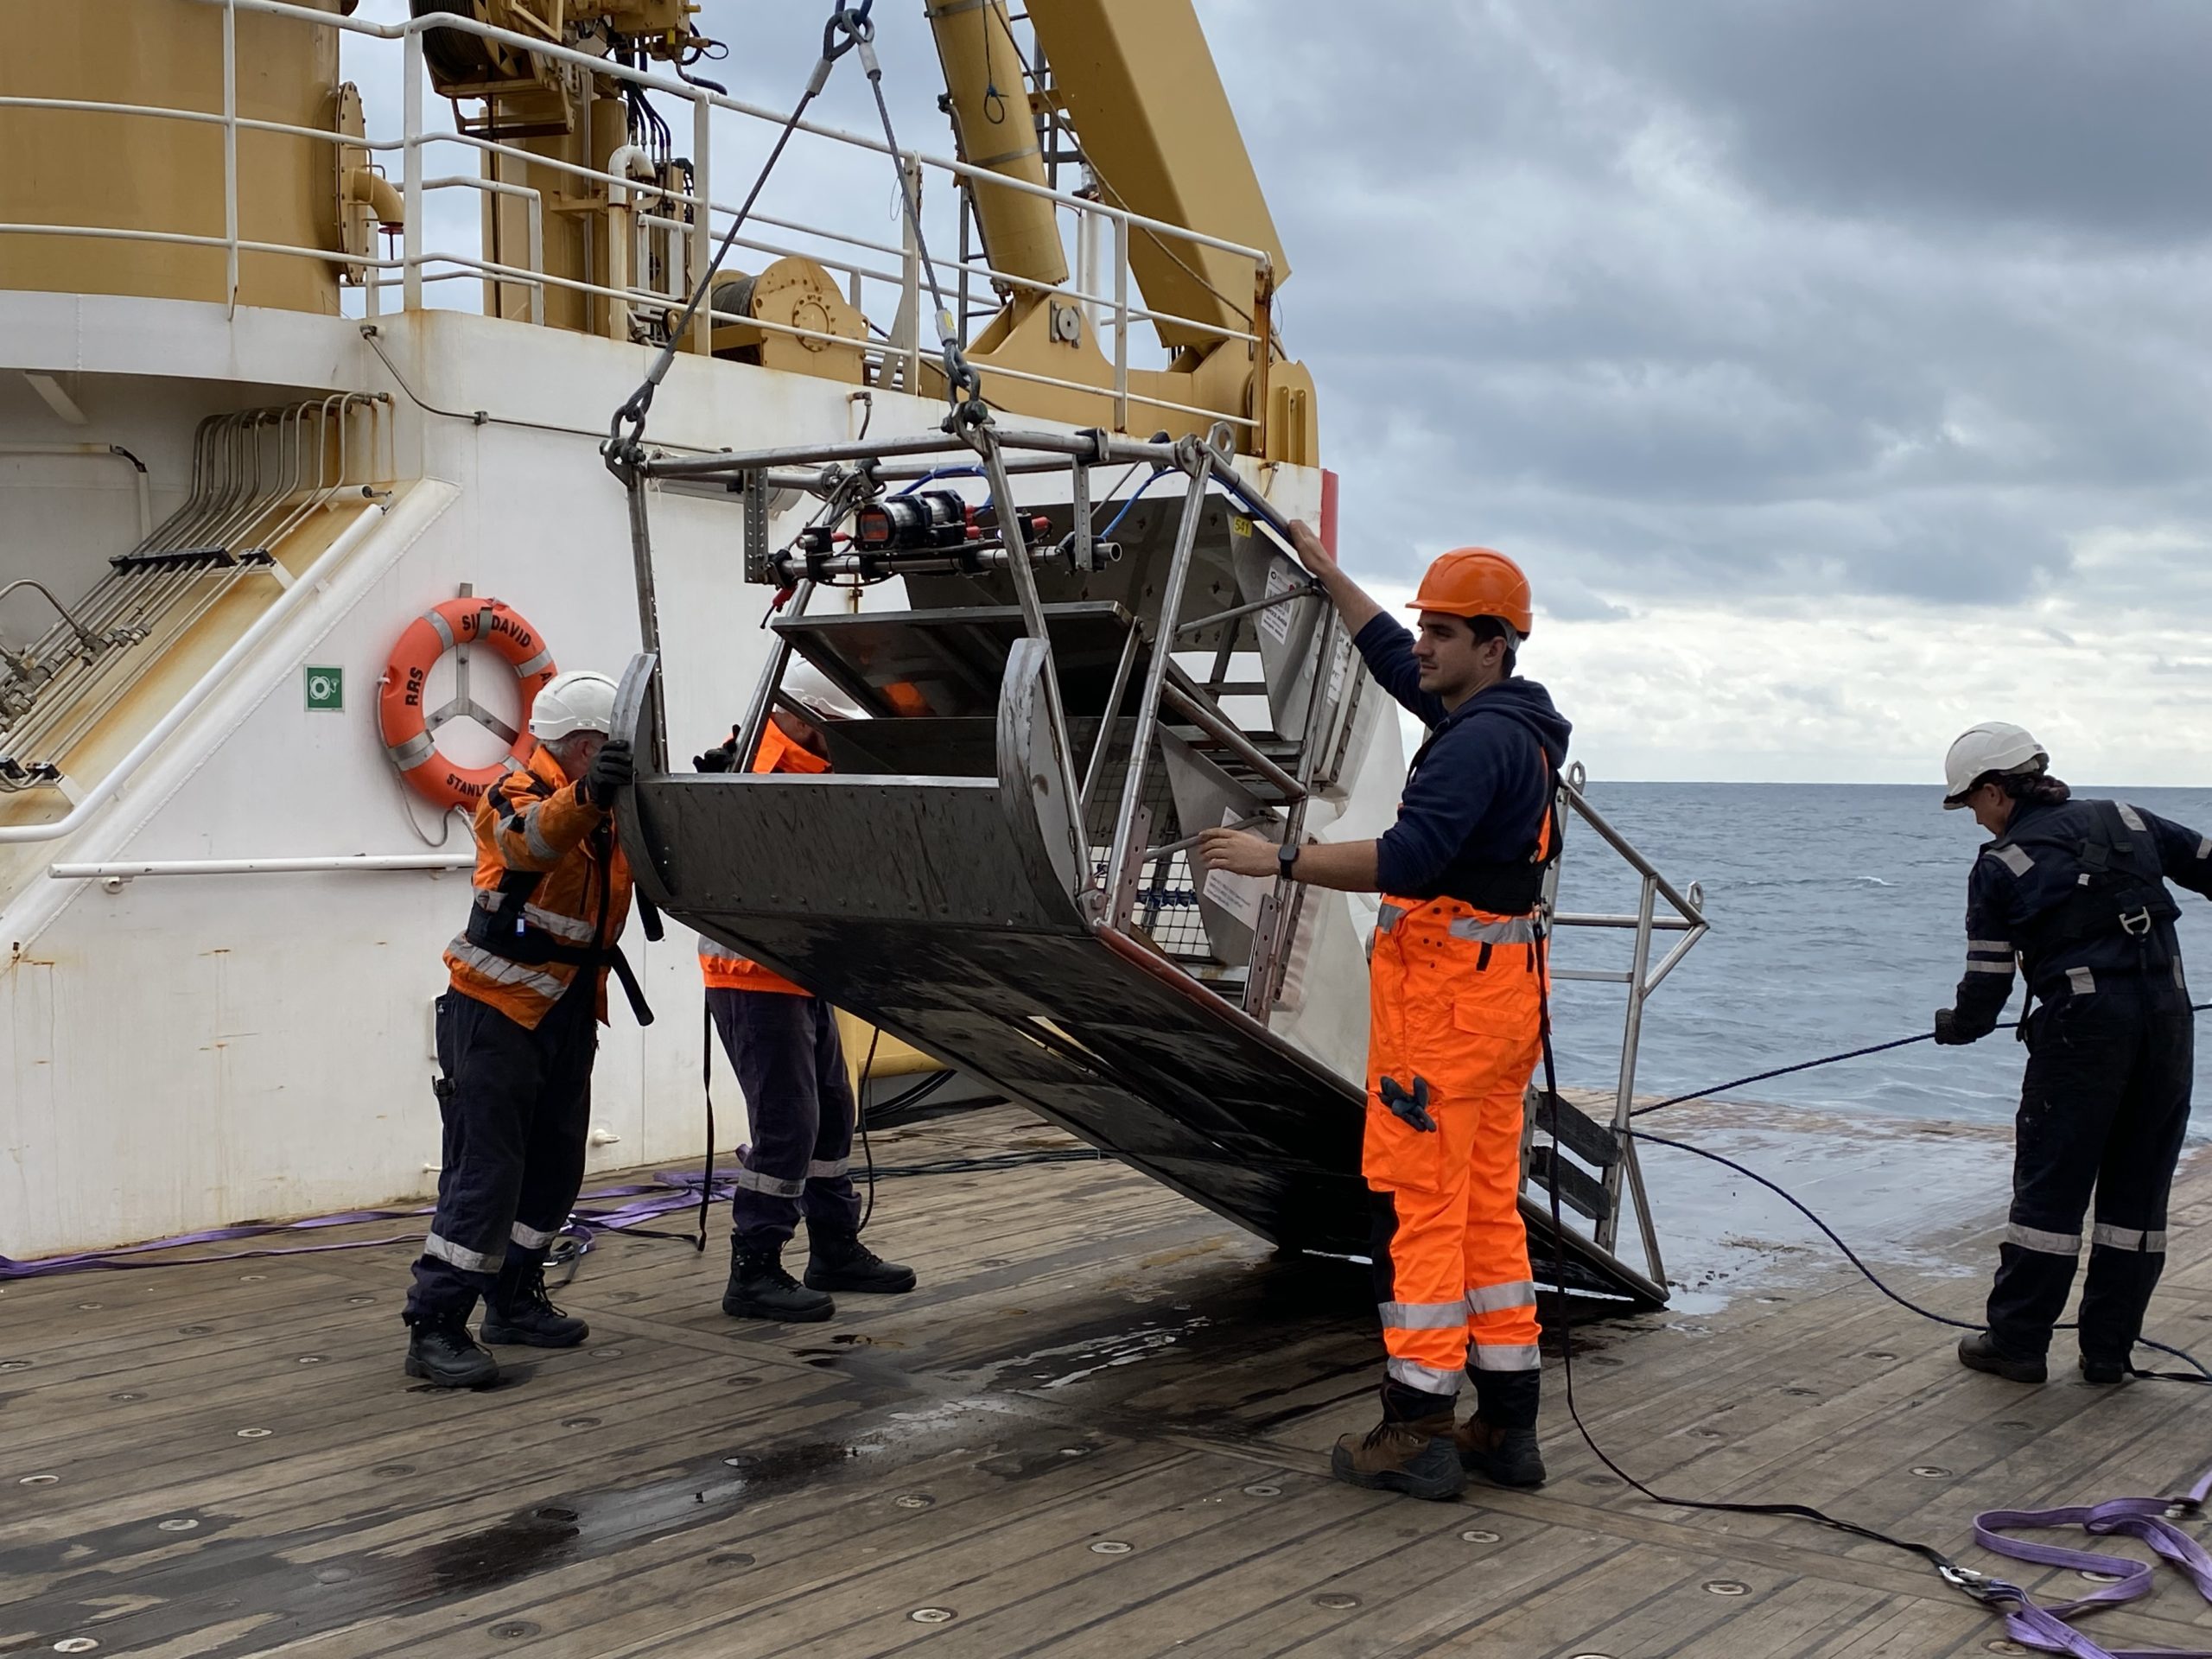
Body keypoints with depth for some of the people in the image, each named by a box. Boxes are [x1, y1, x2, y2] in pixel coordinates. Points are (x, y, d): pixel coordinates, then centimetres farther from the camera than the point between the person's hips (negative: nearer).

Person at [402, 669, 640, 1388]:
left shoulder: (609, 809, 10)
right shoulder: (518, 794, -14)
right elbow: (533, 837, -37)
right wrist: (587, 794, -57)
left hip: (566, 1013, 8)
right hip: (495, 1010, -8)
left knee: (554, 1165, 13)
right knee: (485, 1169, -12)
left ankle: (515, 1301, 27)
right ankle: (435, 1329, -8)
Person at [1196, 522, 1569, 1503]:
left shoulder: (1482, 739, -16)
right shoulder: (1510, 723, 15)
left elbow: (1408, 858, -26)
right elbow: (1392, 659, 31)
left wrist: (1279, 860, -21)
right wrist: (1326, 574, 39)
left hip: (1444, 990, -10)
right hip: (1498, 989, 10)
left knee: (1416, 1202, -6)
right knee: (1488, 1205, 12)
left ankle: (1416, 1432, -3)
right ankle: (1507, 1426, 16)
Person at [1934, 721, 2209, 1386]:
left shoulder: (2000, 865, 0)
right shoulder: (2127, 821, 13)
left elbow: (1987, 982, 1)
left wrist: (1957, 1025, 21)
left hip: (2082, 1030, -4)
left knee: (2050, 1187, 5)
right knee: (2138, 1190, 11)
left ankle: (2016, 1342, 9)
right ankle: (2110, 1351, 16)